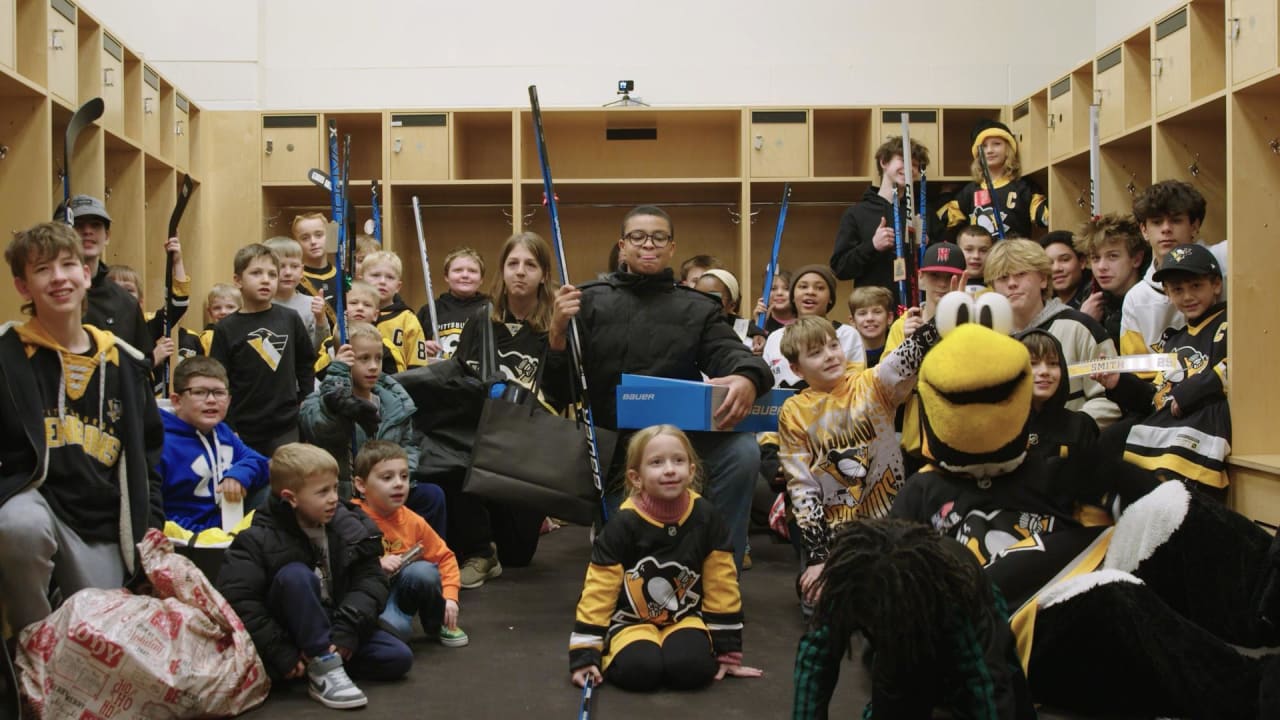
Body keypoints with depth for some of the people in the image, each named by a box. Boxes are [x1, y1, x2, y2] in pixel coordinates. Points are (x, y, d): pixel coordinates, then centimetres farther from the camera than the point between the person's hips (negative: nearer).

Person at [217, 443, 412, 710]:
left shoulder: (350, 528, -6)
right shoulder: (260, 540, -17)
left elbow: (372, 579, -8)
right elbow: (236, 600, -22)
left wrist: (347, 629, -23)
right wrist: (281, 652, -26)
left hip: (335, 624, 4)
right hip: (287, 633, -4)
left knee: (399, 658, -15)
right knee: (295, 574, -33)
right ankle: (323, 669, -31)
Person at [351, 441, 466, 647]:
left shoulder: (412, 522, 2)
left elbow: (445, 556, 11)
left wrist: (449, 596, -2)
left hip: (398, 591, 5)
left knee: (423, 571, -27)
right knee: (396, 627, -37)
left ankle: (438, 625, 0)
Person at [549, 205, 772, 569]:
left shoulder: (698, 308, 10)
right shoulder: (591, 302, 7)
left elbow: (729, 352, -6)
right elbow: (559, 382, 2)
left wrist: (748, 378, -31)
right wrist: (557, 331, -19)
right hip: (611, 441, 1)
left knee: (743, 451, -26)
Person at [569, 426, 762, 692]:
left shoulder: (705, 517, -7)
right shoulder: (624, 523, -14)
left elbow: (721, 585, 1)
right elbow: (598, 590, -9)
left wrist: (728, 651, 2)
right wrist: (585, 655, -11)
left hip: (685, 618, 2)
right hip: (631, 621, -2)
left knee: (692, 667, -28)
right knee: (639, 669, -30)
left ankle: (672, 645, 6)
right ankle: (610, 654, 4)